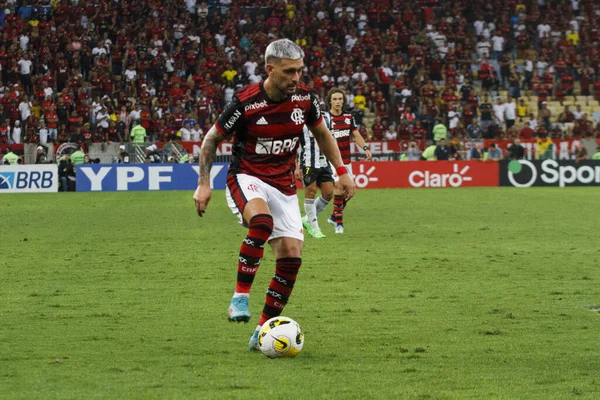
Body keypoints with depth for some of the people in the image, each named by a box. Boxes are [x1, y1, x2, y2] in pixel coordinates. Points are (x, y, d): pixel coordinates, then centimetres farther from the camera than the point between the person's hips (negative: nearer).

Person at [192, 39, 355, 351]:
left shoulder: (304, 98, -4)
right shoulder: (245, 102, -17)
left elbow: (322, 133, 16)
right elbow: (212, 139, -2)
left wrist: (341, 171, 9)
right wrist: (203, 183, -8)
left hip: (284, 186, 5)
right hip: (246, 179, -5)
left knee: (291, 256, -8)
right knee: (262, 219, -38)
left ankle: (263, 331, 6)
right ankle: (240, 297, -28)